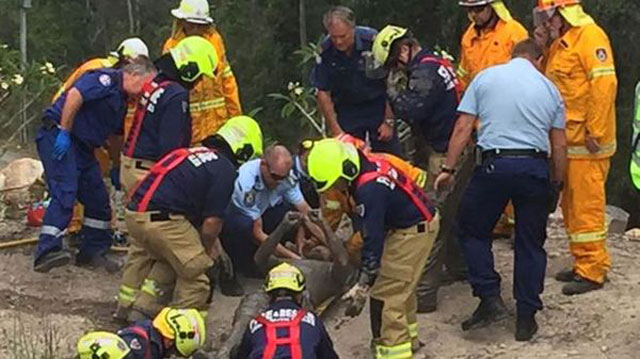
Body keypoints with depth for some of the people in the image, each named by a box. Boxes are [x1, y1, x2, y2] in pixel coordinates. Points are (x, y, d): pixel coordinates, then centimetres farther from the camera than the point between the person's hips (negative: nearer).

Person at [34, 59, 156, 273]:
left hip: (82, 146, 10)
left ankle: (92, 251, 20)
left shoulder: (122, 100, 19)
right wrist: (64, 132, -23)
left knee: (98, 199, 10)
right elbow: (74, 95, -24)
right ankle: (46, 252, -28)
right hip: (57, 136, -10)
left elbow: (114, 136, 30)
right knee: (64, 194, -21)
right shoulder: (108, 79, -11)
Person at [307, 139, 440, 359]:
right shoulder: (369, 166, -1)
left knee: (386, 294, -9)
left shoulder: (369, 189, -30)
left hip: (414, 231, -10)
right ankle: (408, 338, 40)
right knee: (402, 285, 24)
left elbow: (373, 240, -30)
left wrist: (362, 287, -30)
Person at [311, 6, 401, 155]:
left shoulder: (372, 41, -19)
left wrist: (389, 121, -11)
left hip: (378, 107, -1)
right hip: (347, 112, 1)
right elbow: (323, 93, -5)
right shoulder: (326, 51, -14)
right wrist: (335, 130, -9)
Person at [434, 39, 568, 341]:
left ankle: (490, 299, 4)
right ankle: (526, 318, 14)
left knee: (473, 231, 15)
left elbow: (462, 129, 2)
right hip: (535, 168, 2)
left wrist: (448, 168, 7)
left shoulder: (485, 78, 8)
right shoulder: (549, 89, 12)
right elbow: (559, 146, 12)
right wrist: (557, 184, 22)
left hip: (495, 165, -2)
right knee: (530, 243, 11)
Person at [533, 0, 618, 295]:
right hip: (566, 140, 10)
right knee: (571, 204, 15)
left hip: (586, 141, -10)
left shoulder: (590, 37, -14)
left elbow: (604, 85, -21)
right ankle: (583, 263, 25)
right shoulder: (560, 42, 16)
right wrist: (542, 48, 4)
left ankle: (593, 271, -1)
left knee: (586, 205, -6)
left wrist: (596, 132, -22)